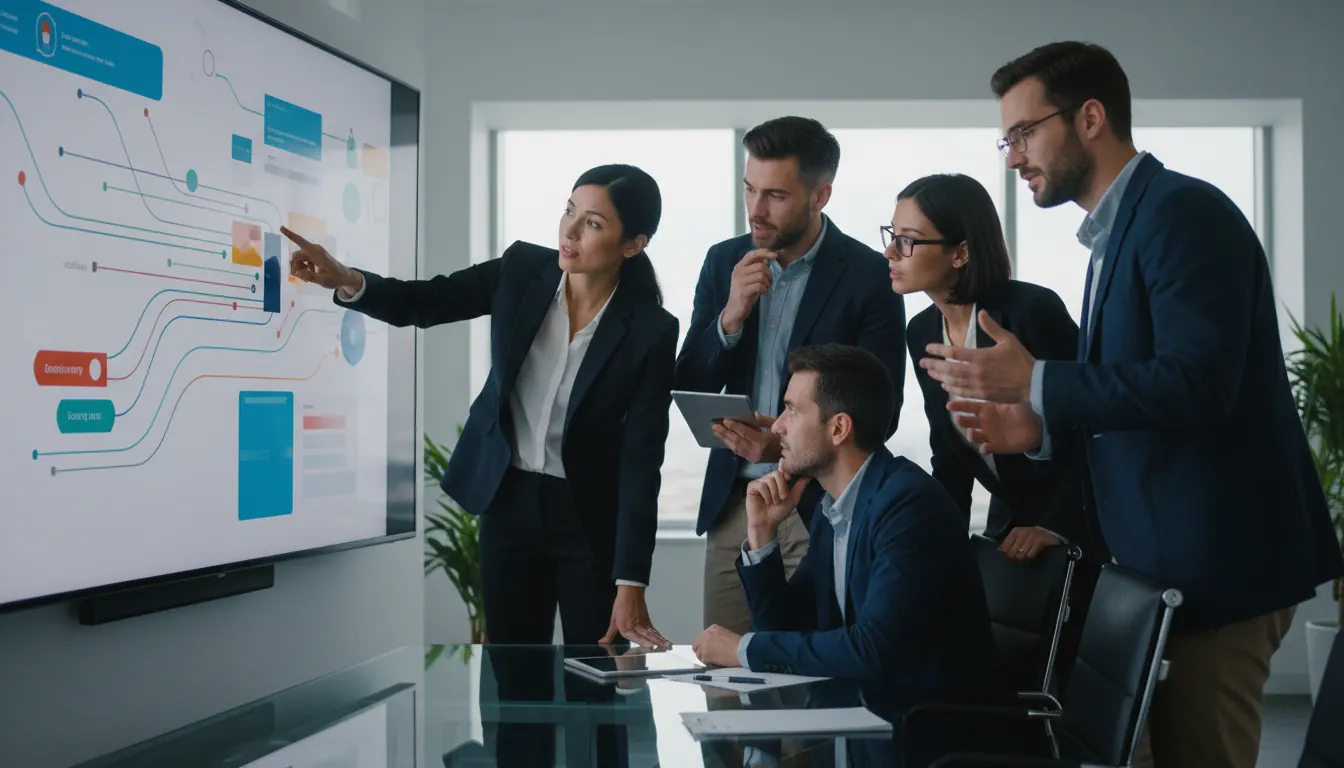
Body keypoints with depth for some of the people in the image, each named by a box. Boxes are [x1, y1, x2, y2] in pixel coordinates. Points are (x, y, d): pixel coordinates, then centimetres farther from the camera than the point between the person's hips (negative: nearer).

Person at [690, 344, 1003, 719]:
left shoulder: (909, 502, -19)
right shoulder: (830, 508, 7)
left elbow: (874, 650, -27)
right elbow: (784, 630, 10)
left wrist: (746, 648, -17)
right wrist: (762, 533, -3)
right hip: (871, 708, 7)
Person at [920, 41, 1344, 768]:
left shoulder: (1181, 211, -13)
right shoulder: (1118, 232, 16)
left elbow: (1196, 384, -25)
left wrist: (1034, 382, -21)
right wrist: (1040, 426, 5)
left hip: (1216, 554, -9)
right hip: (1165, 555, 9)